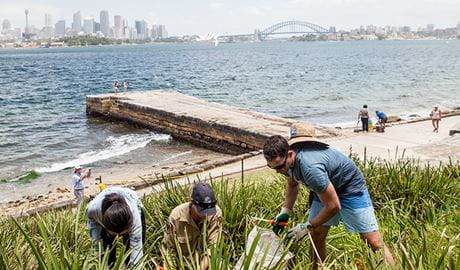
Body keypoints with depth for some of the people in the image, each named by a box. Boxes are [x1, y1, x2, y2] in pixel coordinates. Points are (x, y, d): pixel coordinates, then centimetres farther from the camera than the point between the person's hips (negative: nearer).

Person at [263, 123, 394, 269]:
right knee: (316, 236, 4)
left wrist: (307, 227, -18)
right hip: (325, 189, 8)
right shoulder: (285, 159, -14)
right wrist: (285, 211, -1)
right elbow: (292, 184, 11)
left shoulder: (310, 168, -40)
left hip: (350, 186, -7)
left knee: (374, 242, -9)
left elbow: (333, 206, -30)